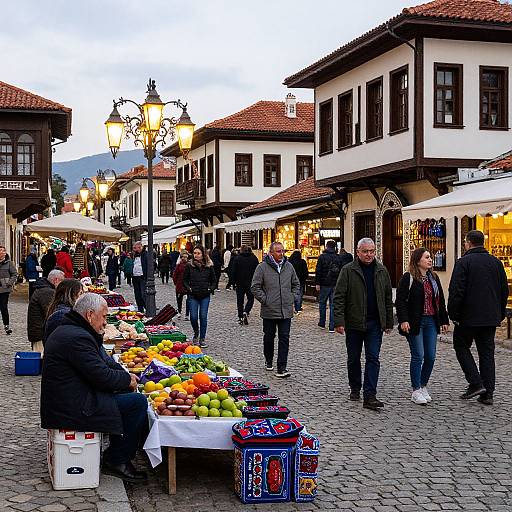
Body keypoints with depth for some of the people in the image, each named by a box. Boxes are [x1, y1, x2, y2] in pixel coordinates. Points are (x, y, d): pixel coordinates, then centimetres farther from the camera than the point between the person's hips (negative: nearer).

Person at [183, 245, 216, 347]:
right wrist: (188, 288, -7)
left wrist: (210, 289, -3)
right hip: (193, 296, 0)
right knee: (193, 317, -5)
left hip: (205, 296, 1)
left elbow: (213, 281, 13)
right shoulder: (189, 266, 1)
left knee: (203, 317, -1)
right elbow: (185, 280, 8)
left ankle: (202, 338, 9)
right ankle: (196, 333, 25)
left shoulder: (209, 266, 4)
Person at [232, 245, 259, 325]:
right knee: (250, 299, 10)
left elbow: (234, 272, -2)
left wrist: (234, 282, 3)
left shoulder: (237, 258, -1)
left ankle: (240, 318, 7)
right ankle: (246, 312, -14)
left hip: (240, 283, 0)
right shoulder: (254, 258, 1)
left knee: (240, 300, 8)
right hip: (251, 283, 0)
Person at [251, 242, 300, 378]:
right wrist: (265, 300, -9)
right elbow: (255, 287, -5)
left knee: (284, 338, -3)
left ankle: (282, 368, -3)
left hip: (286, 310, 2)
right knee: (269, 337, 12)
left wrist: (292, 298, 9)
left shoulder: (289, 266, 7)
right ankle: (269, 361, 34)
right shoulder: (262, 267, -6)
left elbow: (296, 284, 20)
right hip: (269, 311, -2)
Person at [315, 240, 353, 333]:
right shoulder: (339, 257, 6)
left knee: (322, 303, 14)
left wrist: (317, 283, -7)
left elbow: (318, 271, -9)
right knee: (333, 304, 3)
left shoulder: (322, 257, -5)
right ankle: (332, 327, 0)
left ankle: (322, 323, 20)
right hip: (336, 285, 3)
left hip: (324, 284, -3)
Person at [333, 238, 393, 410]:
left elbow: (388, 298, 12)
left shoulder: (382, 271, 6)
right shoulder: (348, 270, -4)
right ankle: (355, 389, 30)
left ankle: (369, 396, -6)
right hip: (353, 323, -2)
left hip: (374, 324, 2)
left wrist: (389, 322, 9)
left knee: (373, 358, -5)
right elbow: (339, 297, -7)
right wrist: (339, 321, -15)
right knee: (353, 358, 11)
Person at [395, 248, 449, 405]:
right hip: (415, 323, -6)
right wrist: (403, 320, -20)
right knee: (418, 356, -5)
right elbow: (400, 300, -10)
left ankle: (423, 386, 21)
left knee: (430, 357, 5)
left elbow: (440, 301, 18)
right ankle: (416, 391, 4)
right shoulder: (408, 278, -6)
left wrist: (444, 321, 15)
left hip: (431, 322, 6)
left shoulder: (434, 278, 13)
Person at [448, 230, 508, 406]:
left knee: (461, 346, 11)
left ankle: (475, 383, -2)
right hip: (491, 318, 5)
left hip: (468, 317, -5)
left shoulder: (464, 262, -9)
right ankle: (488, 393, 7)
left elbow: (456, 291, -15)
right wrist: (500, 315, 19)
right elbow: (504, 291, 12)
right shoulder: (496, 262, 9)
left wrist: (453, 314, -7)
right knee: (487, 352, 9)